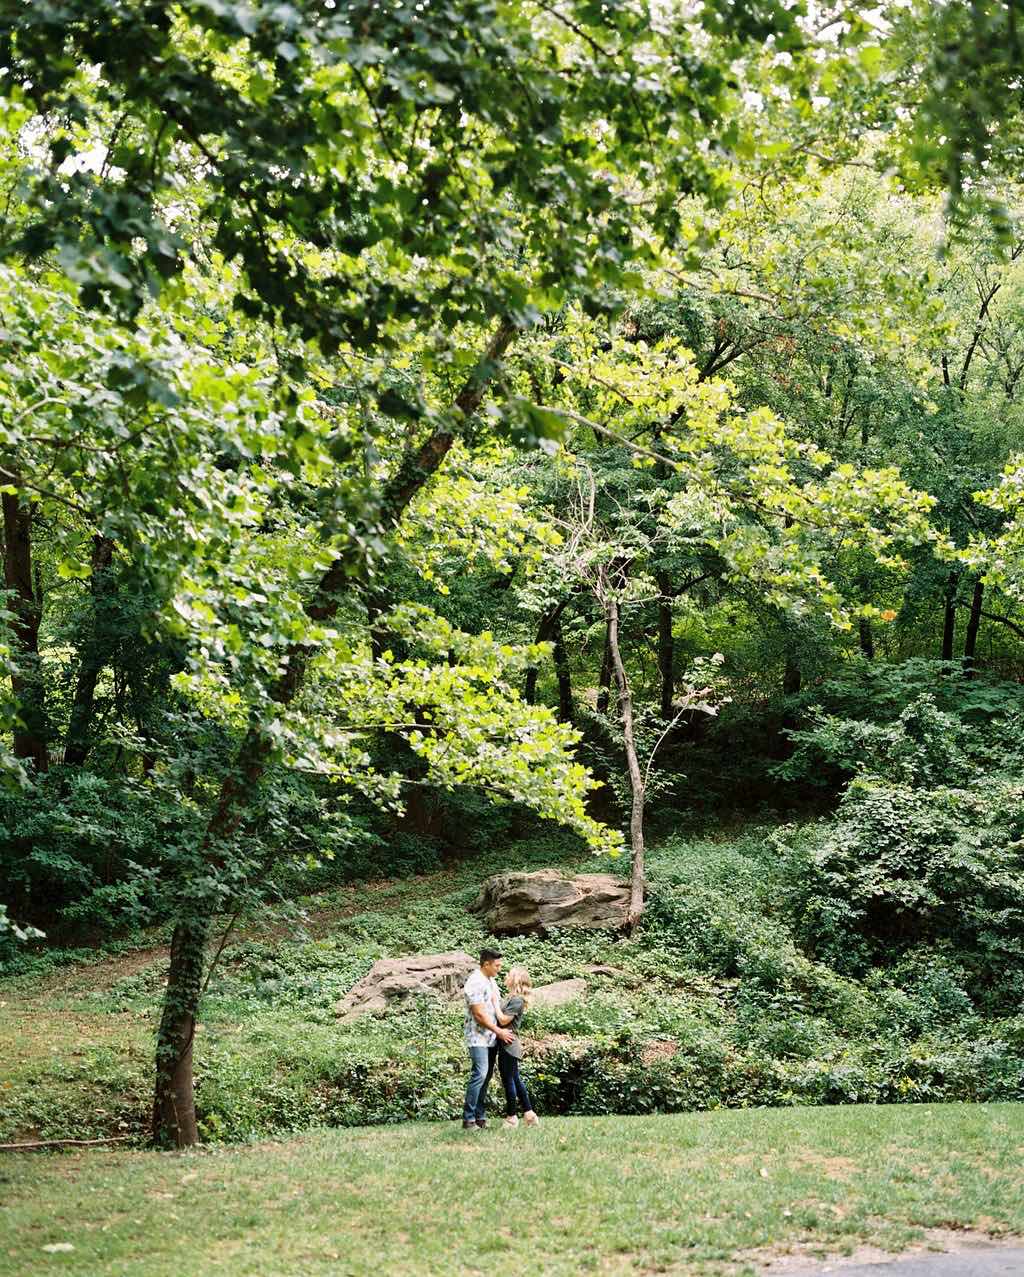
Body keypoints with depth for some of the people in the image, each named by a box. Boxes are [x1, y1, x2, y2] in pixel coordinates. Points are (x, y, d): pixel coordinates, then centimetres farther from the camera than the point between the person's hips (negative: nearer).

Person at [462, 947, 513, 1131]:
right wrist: (499, 1031, -14)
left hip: (492, 1038, 9)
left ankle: (480, 1117, 13)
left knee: (486, 1076, 9)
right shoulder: (476, 983, -16)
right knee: (479, 1075, -14)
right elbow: (479, 1014, -18)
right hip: (478, 1038, -9)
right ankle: (468, 1119, -11)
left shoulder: (490, 980, 14)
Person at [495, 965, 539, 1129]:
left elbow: (503, 1020, -20)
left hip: (508, 1045, -10)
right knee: (515, 1079, 14)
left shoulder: (516, 1000, -16)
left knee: (508, 1080, -1)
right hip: (508, 1044, 10)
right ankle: (529, 1114, 20)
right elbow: (502, 1018, 14)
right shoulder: (512, 998, 13)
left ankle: (511, 1117, 7)